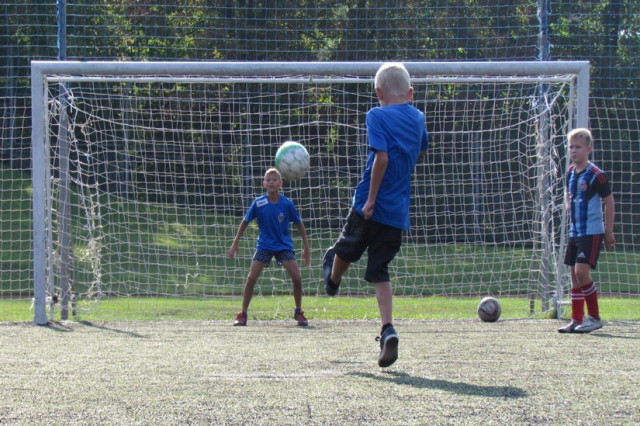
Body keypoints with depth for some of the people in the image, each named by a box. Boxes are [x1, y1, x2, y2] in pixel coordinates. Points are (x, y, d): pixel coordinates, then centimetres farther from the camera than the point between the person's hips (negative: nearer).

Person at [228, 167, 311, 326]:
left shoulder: (287, 204, -11)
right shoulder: (258, 203, -11)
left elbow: (299, 224, 2)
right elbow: (245, 222, 2)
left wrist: (306, 248, 4)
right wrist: (235, 244, 2)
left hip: (284, 245, 0)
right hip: (264, 246, 0)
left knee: (297, 277, -12)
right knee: (251, 278, -11)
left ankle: (299, 313, 7)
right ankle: (243, 314, 0)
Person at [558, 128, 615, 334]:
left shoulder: (596, 175, -13)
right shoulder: (570, 172, 8)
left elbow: (609, 202, -8)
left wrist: (609, 231, -6)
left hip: (592, 232, -8)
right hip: (574, 231, 8)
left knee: (582, 271, -17)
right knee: (574, 274, 8)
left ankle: (594, 317, -6)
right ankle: (576, 320, 13)